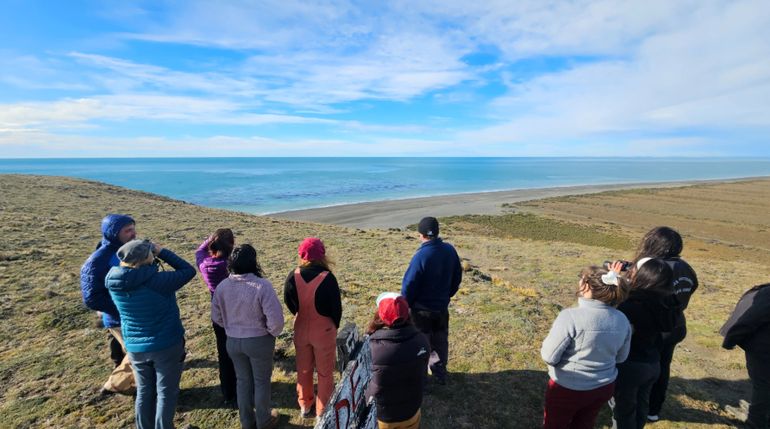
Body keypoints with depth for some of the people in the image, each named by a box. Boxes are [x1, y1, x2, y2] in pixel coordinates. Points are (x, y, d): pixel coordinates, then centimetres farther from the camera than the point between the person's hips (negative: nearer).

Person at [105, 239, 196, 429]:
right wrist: (162, 252, -13)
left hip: (134, 347, 6)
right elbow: (188, 270, -15)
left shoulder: (113, 282, -10)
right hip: (167, 346, -6)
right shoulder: (158, 281, -28)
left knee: (144, 391, 23)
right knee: (166, 393, 12)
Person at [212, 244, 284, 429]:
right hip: (259, 341, -4)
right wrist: (273, 333, -6)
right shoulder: (262, 285, -27)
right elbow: (276, 319, -27)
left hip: (232, 341, 4)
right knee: (261, 381, 18)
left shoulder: (222, 286, -11)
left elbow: (216, 317, 2)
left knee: (243, 380, 24)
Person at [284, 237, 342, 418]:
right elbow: (337, 307, -14)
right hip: (324, 331, -4)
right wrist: (334, 326, 5)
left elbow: (289, 303, 1)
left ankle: (305, 405, 41)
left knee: (303, 369, 24)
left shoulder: (293, 277, -12)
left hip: (301, 330, 4)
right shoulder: (327, 278, -23)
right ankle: (323, 411, 29)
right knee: (325, 373, 16)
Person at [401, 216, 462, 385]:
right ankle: (440, 373, 36)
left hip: (422, 309, -5)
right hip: (442, 306, 6)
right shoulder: (450, 250, -7)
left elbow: (409, 284, -20)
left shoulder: (421, 256, -26)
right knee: (440, 340, 21)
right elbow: (457, 277, 6)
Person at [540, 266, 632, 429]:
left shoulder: (571, 316, -28)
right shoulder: (622, 320, -8)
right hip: (604, 388, 5)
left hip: (568, 389, -5)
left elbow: (549, 356, -22)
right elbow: (621, 357, 7)